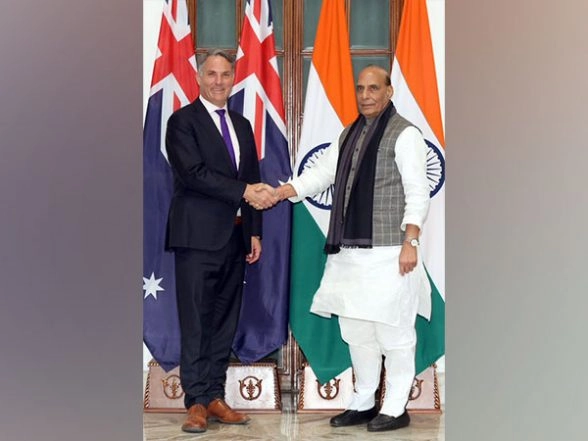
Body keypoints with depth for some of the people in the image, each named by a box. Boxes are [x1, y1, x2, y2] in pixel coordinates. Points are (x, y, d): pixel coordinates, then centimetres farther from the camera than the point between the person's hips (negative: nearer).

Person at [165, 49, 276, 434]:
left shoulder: (242, 125, 18)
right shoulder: (183, 121, -2)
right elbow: (194, 173, -15)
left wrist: (255, 232, 11)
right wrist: (244, 191, -20)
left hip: (235, 238, 6)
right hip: (198, 237, -6)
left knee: (225, 322, 8)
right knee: (196, 322, -2)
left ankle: (215, 397, 15)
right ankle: (197, 402, 4)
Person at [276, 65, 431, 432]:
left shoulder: (404, 134, -5)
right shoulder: (350, 135, 17)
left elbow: (418, 193, -10)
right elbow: (320, 173, 15)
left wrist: (410, 242, -17)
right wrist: (279, 192, 0)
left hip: (387, 252, -7)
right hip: (351, 251, 8)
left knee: (392, 332, -1)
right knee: (356, 330, 14)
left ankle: (395, 408, 12)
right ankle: (363, 403, 27)